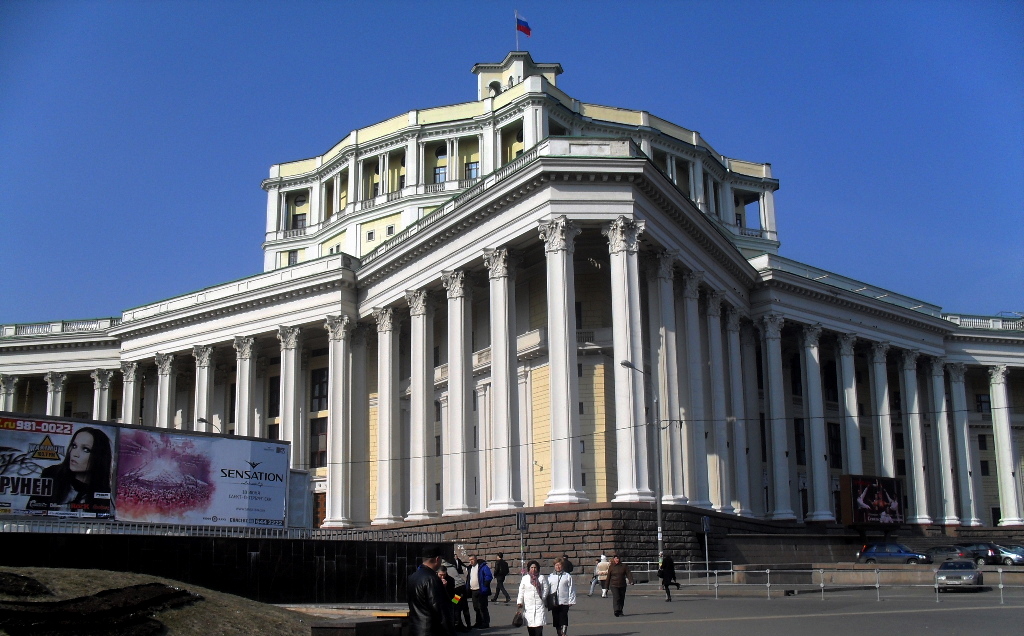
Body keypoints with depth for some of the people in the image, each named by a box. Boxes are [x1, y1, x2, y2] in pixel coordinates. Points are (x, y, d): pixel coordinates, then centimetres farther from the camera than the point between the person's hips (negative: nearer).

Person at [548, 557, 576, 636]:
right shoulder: (551, 576, 6)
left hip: (564, 602, -3)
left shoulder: (567, 576, -1)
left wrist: (571, 601, -4)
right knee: (556, 620, 10)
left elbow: (571, 589, 0)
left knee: (563, 621, -9)